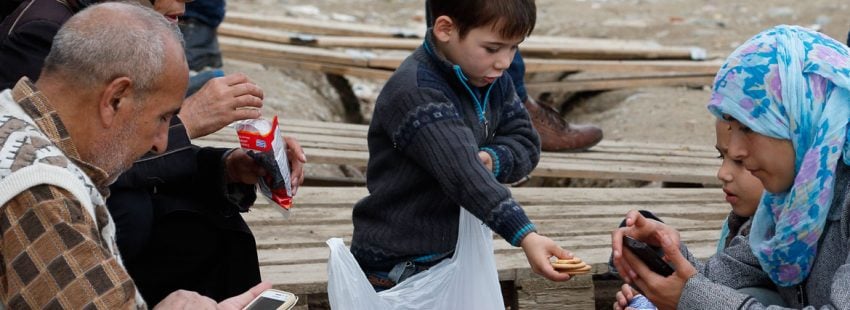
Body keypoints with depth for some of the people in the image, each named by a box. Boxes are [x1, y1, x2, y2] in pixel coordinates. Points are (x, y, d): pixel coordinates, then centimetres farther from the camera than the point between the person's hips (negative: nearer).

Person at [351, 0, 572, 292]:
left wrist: (491, 160, -18)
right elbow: (463, 174, -35)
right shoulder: (415, 93, -25)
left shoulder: (493, 79, 3)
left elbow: (526, 143, 5)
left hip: (456, 254, 8)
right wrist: (525, 237, -44)